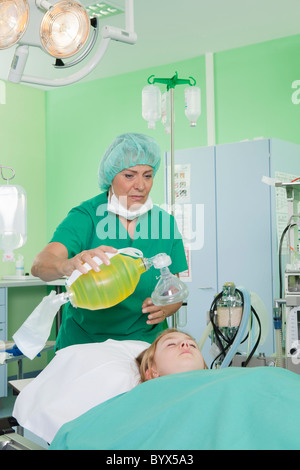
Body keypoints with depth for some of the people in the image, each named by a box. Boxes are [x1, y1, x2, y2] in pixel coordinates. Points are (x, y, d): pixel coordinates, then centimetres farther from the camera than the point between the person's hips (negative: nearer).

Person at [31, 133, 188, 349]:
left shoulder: (165, 222, 4)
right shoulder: (85, 216, -5)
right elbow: (40, 265, -21)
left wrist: (165, 308, -13)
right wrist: (68, 265, -42)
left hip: (146, 343, 2)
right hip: (84, 340, -2)